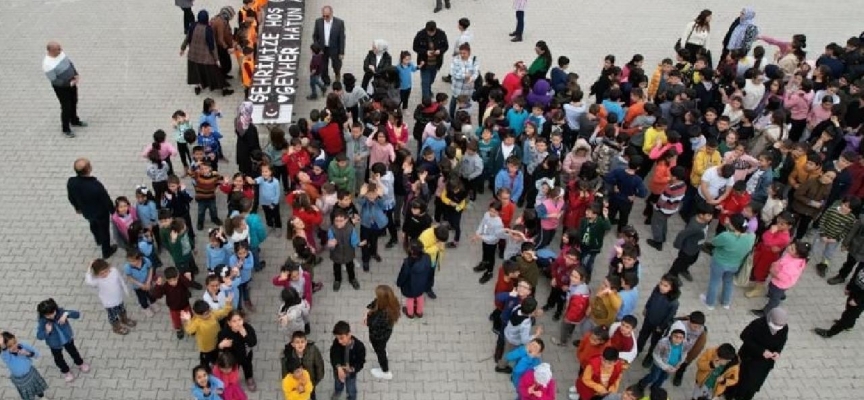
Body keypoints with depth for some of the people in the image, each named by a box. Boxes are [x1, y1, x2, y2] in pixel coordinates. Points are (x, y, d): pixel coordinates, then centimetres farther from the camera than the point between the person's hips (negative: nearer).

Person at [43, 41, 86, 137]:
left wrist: (76, 74, -5)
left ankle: (74, 121, 45)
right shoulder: (48, 64, -30)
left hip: (71, 83, 7)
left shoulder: (60, 53, -9)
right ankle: (66, 129, 20)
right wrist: (69, 83, -25)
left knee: (74, 102, 22)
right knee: (66, 107, 3)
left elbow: (70, 62, 7)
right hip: (61, 87, -7)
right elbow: (54, 81, -26)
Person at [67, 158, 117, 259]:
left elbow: (71, 198, -4)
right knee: (104, 230, 22)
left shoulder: (71, 182, -25)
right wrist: (113, 211, -4)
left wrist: (78, 207, 17)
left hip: (86, 212, 5)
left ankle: (99, 241, 65)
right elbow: (106, 200, -24)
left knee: (93, 225, 35)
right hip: (101, 213, -5)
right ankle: (106, 251, 46)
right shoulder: (96, 185, -41)